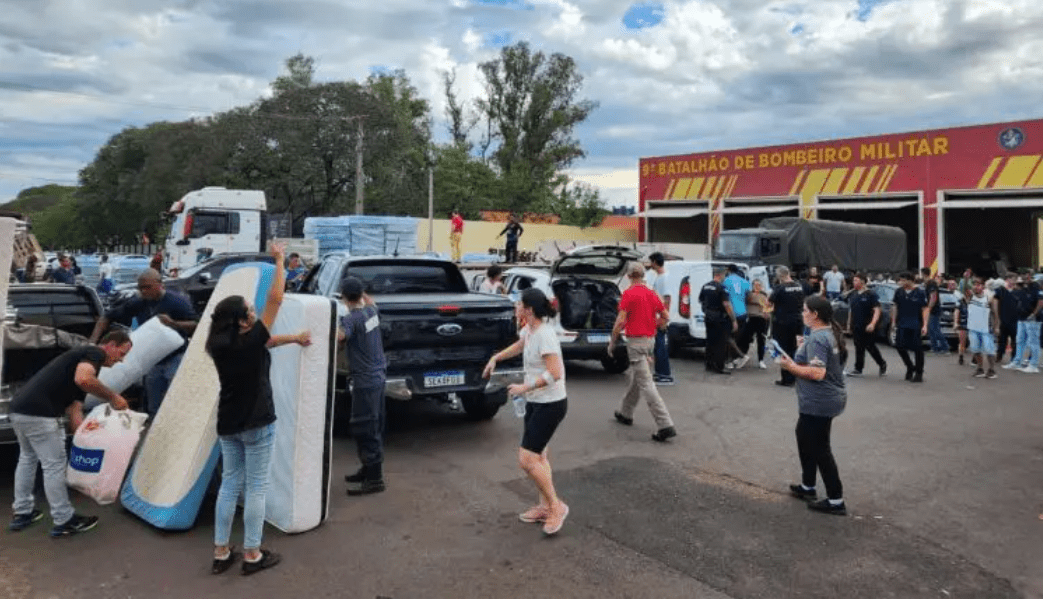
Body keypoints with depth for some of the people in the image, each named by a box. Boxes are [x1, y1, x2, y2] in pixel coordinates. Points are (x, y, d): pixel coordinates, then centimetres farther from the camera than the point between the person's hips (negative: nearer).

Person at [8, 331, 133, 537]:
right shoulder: (94, 353, -3)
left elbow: (73, 409, 20)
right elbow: (83, 379, -27)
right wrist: (112, 397, -13)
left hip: (17, 409, 10)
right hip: (38, 414, -10)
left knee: (28, 458, 28)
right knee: (54, 465, 2)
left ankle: (22, 513, 42)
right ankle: (64, 521, 14)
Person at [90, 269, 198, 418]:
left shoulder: (177, 302, -8)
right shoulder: (137, 304, 8)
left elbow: (196, 326, -16)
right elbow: (106, 318, 15)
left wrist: (173, 323, -29)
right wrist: (93, 341, 3)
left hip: (175, 360, -6)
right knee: (153, 410, 12)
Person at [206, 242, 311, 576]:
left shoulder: (219, 345, 0)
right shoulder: (249, 341, -19)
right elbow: (275, 299, -16)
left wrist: (293, 339, 13)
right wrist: (280, 261, -9)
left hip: (228, 424, 7)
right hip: (256, 424, -7)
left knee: (229, 484, 14)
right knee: (256, 488, 3)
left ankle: (221, 553, 20)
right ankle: (252, 555, 11)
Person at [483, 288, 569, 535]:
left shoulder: (545, 335, -23)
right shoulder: (529, 329, 4)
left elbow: (555, 374, -29)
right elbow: (518, 346, 28)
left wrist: (525, 388, -23)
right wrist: (495, 358, 18)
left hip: (550, 404, -9)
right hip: (535, 402, 9)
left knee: (527, 459, -10)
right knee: (537, 455, 15)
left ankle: (556, 506, 5)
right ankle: (545, 506, 27)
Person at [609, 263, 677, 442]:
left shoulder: (628, 294, -12)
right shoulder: (651, 294, 8)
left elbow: (620, 321, -16)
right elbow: (665, 316, 12)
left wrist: (612, 342, -7)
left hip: (636, 341, -8)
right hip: (650, 339, 8)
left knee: (645, 383, -9)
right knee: (633, 377, 23)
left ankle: (665, 425, -15)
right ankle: (625, 413, 38)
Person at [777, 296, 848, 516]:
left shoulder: (817, 338, -23)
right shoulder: (831, 333, 9)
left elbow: (817, 373, -30)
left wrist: (791, 367, -18)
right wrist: (804, 349, 12)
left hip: (819, 402, -11)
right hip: (827, 398, 11)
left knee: (819, 448, 0)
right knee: (805, 438, 23)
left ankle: (836, 501, 8)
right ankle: (807, 487, 34)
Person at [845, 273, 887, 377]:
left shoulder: (871, 294, -9)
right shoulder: (853, 295, 11)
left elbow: (877, 310, -13)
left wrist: (872, 324, -23)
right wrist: (849, 323, 16)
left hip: (867, 327, -6)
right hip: (856, 327, 6)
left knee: (870, 347, 1)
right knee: (859, 348, 7)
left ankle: (883, 365, 23)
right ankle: (858, 369, 10)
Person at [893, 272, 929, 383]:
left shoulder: (920, 292, -7)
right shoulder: (898, 292, 4)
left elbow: (924, 309, -5)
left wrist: (925, 325, -11)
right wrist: (894, 322, 13)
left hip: (916, 326, -4)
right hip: (902, 324, 4)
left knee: (917, 349, 2)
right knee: (900, 347, -1)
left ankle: (919, 373, 14)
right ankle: (910, 367, 21)